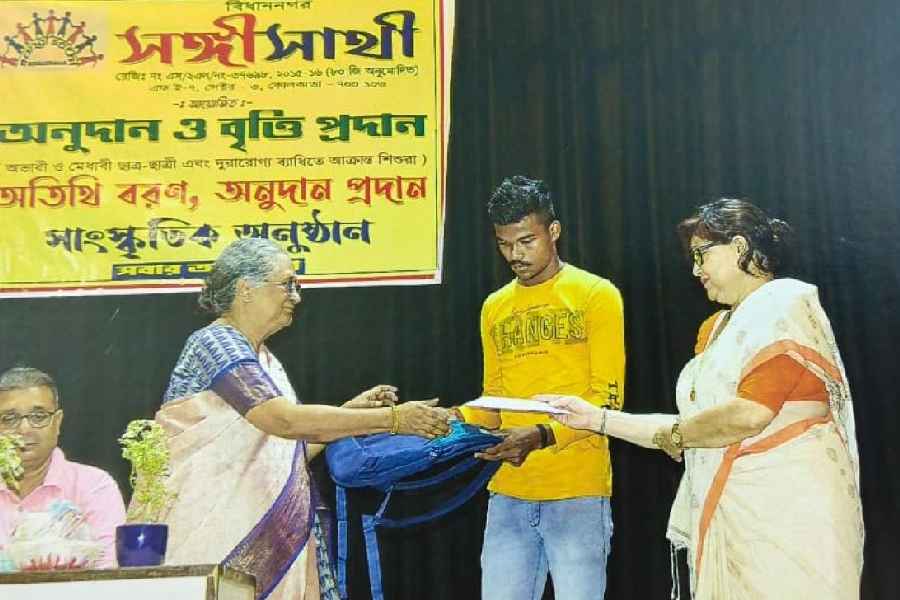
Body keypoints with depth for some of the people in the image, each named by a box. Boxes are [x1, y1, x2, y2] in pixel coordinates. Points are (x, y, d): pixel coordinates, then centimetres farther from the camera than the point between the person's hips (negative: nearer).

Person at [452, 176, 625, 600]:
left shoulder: (596, 295, -1)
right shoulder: (494, 307, 14)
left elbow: (607, 398, -8)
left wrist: (542, 435, -22)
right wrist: (457, 421, -3)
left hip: (577, 489, -4)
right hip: (508, 490, 5)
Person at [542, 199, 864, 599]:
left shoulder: (786, 304, -7)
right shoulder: (716, 329, 18)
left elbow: (750, 415, -19)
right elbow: (693, 429, 17)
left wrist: (671, 434, -3)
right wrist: (596, 419, 12)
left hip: (787, 513, -7)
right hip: (726, 517, 7)